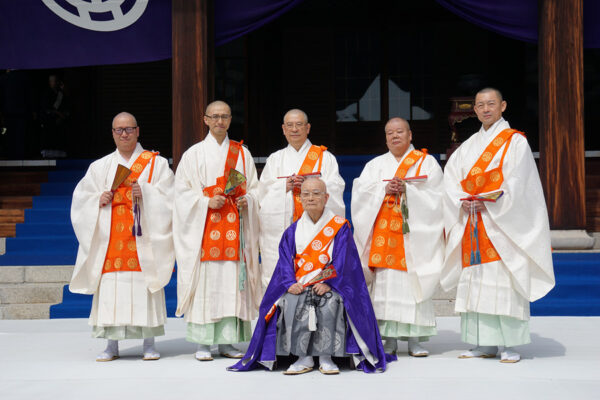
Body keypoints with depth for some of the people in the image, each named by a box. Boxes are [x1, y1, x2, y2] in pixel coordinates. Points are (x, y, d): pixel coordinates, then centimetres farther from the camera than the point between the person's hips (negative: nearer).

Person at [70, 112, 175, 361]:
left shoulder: (156, 163, 8)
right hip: (111, 237, 2)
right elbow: (81, 198, 12)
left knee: (144, 287, -6)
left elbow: (167, 197, 0)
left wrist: (145, 193, -17)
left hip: (142, 236, -2)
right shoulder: (100, 167, 15)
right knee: (110, 288, -3)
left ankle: (149, 344, 2)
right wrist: (99, 200, -7)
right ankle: (112, 345, 4)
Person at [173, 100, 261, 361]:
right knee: (205, 280, -6)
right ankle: (202, 343, -1)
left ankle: (227, 341, 7)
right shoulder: (194, 154, 6)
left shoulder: (242, 153, 14)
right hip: (204, 228, -3)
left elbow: (254, 188, 14)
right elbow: (183, 193, 1)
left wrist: (247, 201, -6)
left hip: (235, 223, 3)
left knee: (233, 281, 0)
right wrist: (207, 202, -14)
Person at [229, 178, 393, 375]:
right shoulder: (294, 230, 14)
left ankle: (325, 358, -21)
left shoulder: (339, 226, 5)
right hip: (300, 284, 3)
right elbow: (285, 261, 7)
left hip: (330, 284, -2)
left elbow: (342, 261, -4)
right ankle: (304, 358, -21)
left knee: (329, 304, -35)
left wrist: (328, 283, -18)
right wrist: (290, 283, -12)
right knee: (291, 303, -30)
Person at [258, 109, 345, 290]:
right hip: (281, 231, 2)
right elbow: (264, 192, 9)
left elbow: (335, 189, 2)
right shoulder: (275, 159, 18)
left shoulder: (325, 157, 12)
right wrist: (284, 186, -9)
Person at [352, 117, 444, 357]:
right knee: (385, 284, -4)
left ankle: (414, 340, -2)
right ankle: (390, 339, 1)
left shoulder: (426, 163, 10)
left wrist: (407, 190, -14)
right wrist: (384, 189, -11)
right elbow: (361, 191, 5)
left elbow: (435, 195, -2)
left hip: (414, 232, -2)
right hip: (384, 233, 2)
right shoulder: (376, 165, 17)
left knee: (413, 284, -7)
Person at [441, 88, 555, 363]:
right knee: (475, 282, 3)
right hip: (473, 226, 6)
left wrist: (489, 201, -17)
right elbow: (451, 175, 8)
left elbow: (517, 182, -10)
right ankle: (484, 344, 8)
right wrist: (463, 201, -9)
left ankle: (510, 345, -5)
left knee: (505, 283, -9)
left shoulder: (515, 142, 1)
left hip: (503, 224, -5)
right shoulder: (469, 146, 17)